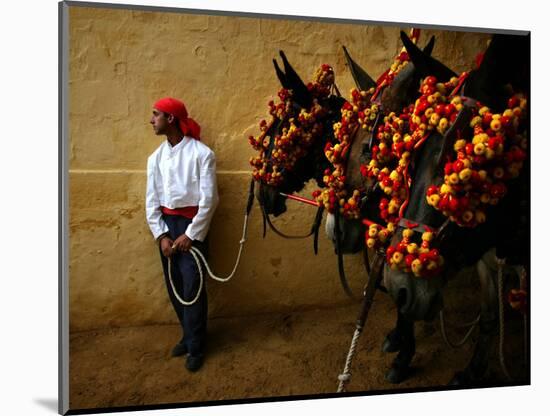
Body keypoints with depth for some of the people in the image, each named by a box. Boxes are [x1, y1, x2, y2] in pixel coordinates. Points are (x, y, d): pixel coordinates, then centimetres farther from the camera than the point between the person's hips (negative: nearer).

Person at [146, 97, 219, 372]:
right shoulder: (156, 157, 6)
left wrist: (191, 234, -14)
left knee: (192, 287, -3)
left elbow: (209, 199, -12)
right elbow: (152, 200, 7)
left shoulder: (201, 153, -11)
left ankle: (196, 347, 13)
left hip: (192, 224, -5)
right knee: (173, 286, 12)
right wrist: (161, 235, -3)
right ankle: (188, 335, 31)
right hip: (166, 224, 6)